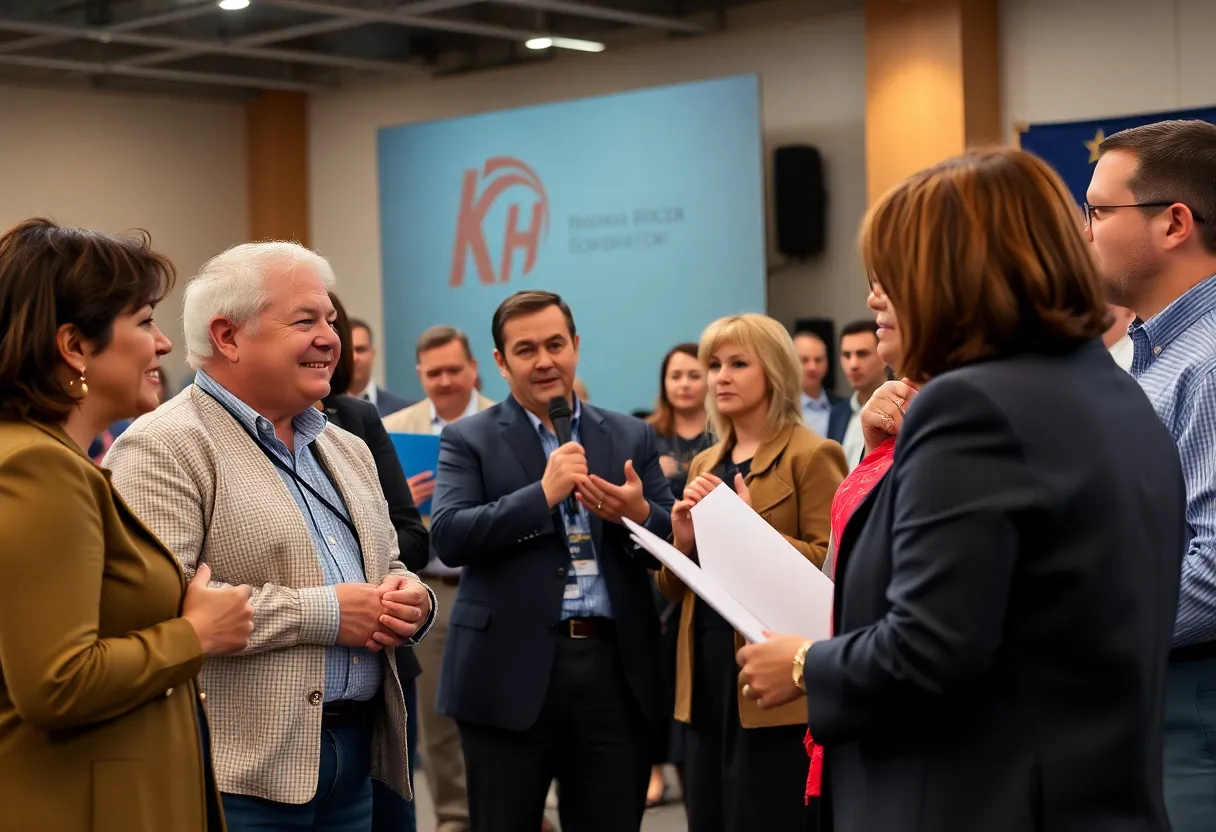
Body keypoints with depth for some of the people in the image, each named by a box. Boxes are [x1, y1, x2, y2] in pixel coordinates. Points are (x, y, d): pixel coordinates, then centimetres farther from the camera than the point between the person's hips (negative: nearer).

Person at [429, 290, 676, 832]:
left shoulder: (631, 437, 12)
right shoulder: (469, 439, 4)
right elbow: (447, 537, -10)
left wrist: (639, 514, -12)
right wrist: (543, 493, -17)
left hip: (616, 670, 3)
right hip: (512, 673, -2)